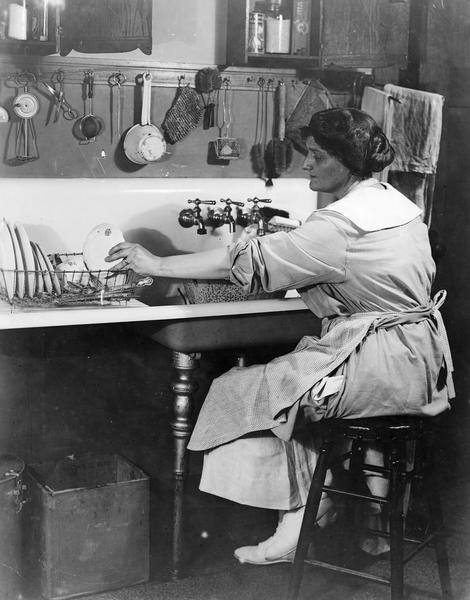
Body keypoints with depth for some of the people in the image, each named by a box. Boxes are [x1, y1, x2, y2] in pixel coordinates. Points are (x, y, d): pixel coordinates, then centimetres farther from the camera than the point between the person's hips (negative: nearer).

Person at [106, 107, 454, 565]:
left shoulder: (340, 225, -19)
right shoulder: (396, 202, 8)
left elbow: (246, 263, -19)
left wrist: (156, 265, -12)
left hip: (382, 364, -9)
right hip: (417, 360, 9)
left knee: (269, 392, 1)